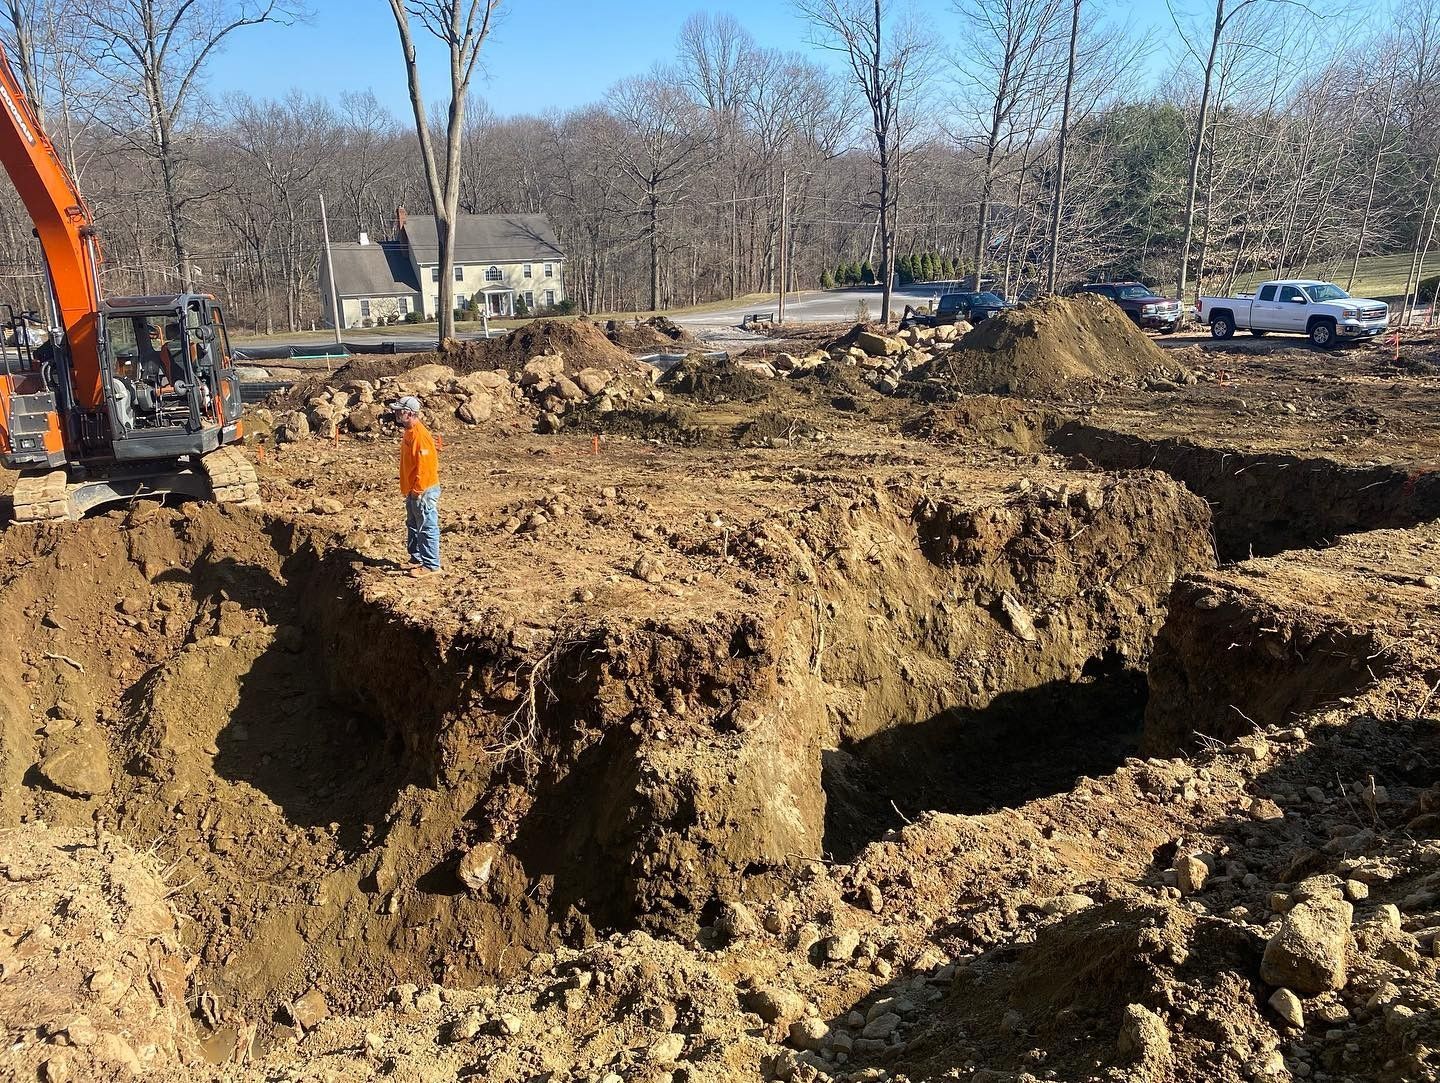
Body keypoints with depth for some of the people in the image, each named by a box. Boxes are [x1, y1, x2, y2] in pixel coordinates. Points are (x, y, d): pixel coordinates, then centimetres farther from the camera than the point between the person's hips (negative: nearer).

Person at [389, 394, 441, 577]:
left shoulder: (420, 435, -22)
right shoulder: (409, 432, 11)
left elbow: (425, 466, -24)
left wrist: (417, 490, -21)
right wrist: (409, 489, 19)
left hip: (423, 491, -11)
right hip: (413, 491, 11)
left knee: (427, 528, -2)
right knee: (413, 526, 20)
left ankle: (431, 565, 4)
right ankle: (416, 558, 32)